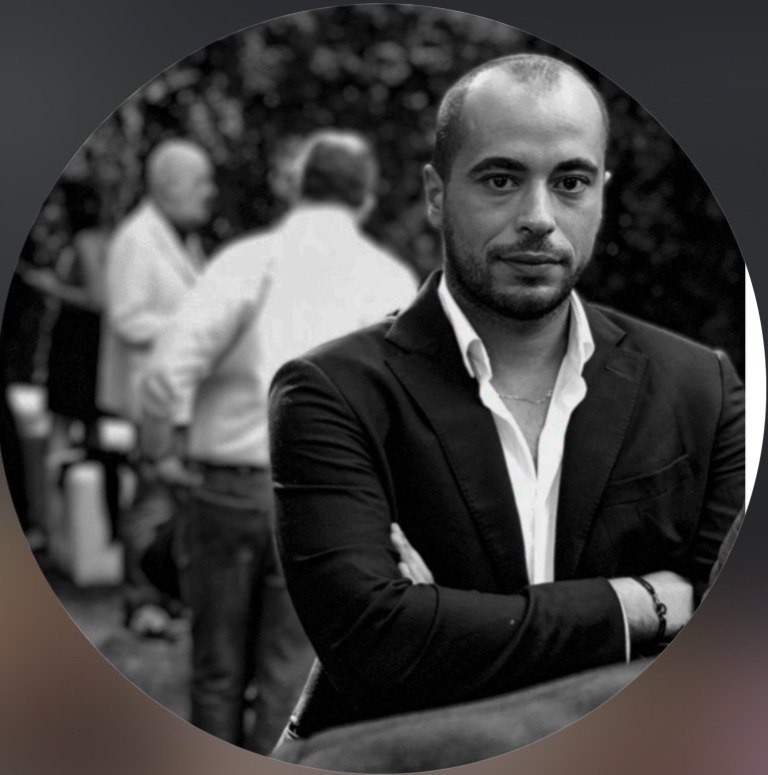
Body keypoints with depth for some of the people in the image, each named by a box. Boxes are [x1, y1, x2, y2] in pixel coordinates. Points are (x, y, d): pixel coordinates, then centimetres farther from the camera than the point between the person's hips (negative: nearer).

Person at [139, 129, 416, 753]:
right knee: (289, 677, 10)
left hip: (225, 486, 0)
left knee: (219, 669, 15)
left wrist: (165, 449, 3)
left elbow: (170, 365, -12)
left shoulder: (248, 258, -1)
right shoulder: (389, 278, 3)